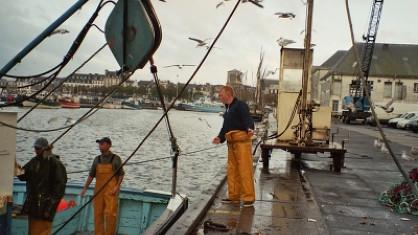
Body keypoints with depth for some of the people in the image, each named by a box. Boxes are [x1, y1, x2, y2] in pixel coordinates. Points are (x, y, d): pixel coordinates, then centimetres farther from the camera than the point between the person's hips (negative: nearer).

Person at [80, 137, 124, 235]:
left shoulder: (116, 159, -1)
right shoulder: (97, 159, 10)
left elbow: (121, 175, 0)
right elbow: (91, 175, 12)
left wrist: (117, 187, -13)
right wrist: (85, 188, 5)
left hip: (111, 191, -4)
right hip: (98, 190, 4)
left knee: (110, 213, -9)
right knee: (98, 213, 3)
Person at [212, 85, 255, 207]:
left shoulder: (240, 105, -3)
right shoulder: (227, 110, 25)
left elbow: (247, 119, -17)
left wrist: (249, 128, -36)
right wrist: (220, 138, 11)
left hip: (242, 141, -9)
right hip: (231, 143, 9)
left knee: (244, 169, -8)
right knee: (232, 170, 9)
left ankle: (248, 197, -3)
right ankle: (234, 196, 17)